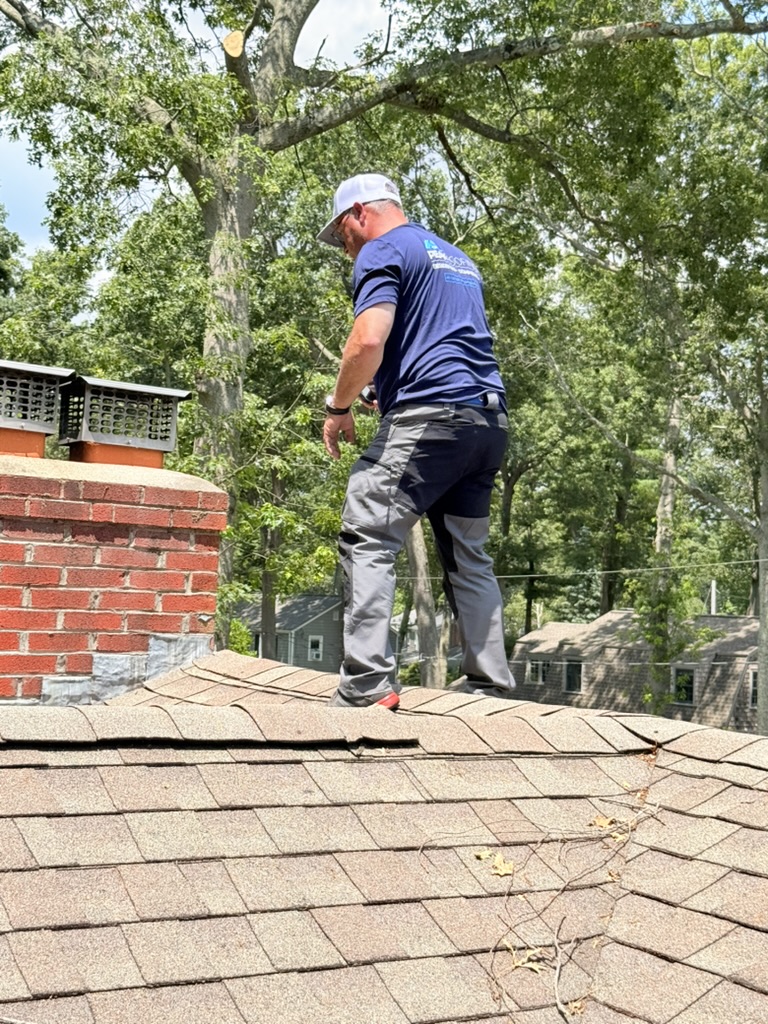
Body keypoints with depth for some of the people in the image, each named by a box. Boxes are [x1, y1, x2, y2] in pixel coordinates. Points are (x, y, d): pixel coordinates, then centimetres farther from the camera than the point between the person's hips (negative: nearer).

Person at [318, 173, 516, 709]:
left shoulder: (384, 251, 2)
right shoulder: (458, 258, 29)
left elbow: (369, 341, -13)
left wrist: (338, 407, 1)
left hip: (430, 413, -9)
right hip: (490, 420, 9)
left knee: (367, 538, -10)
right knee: (469, 556, 12)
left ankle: (367, 682, -19)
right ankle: (490, 684, 12)